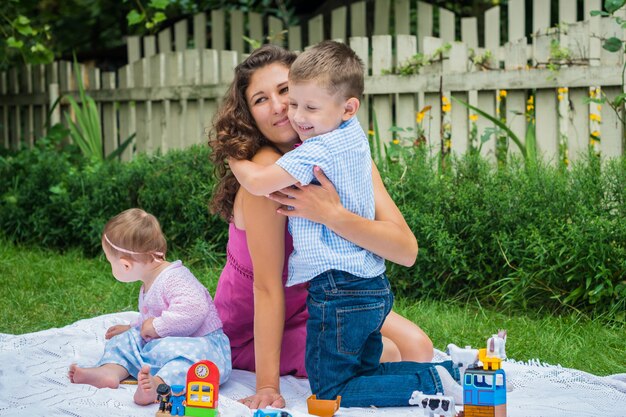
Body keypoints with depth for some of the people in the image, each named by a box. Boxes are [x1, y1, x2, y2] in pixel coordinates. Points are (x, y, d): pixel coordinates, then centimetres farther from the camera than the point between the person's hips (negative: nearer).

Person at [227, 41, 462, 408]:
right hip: (375, 286, 9)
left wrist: (233, 156, -2)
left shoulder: (316, 151, -19)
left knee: (329, 392, 1)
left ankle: (433, 384, -7)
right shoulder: (354, 134, 8)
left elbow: (258, 182, -20)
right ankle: (450, 373, 10)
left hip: (339, 291, -9)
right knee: (363, 373, 24)